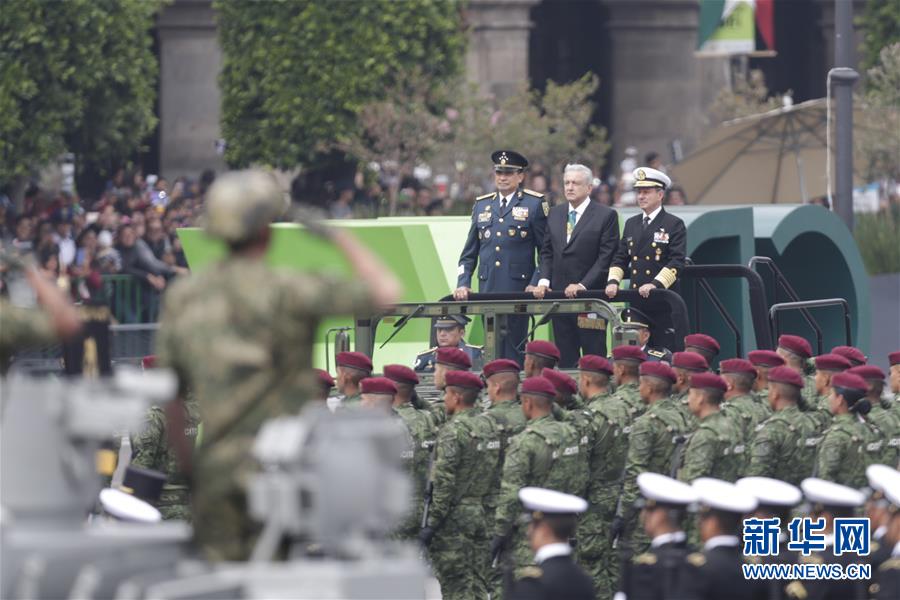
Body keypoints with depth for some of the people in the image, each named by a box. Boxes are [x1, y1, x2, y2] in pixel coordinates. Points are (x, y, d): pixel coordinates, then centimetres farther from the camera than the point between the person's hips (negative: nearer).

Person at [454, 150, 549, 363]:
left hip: (518, 288, -4)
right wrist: (463, 284, 5)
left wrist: (536, 284, -10)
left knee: (513, 348, -6)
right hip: (487, 290, 4)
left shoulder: (535, 204, 2)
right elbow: (469, 253, 18)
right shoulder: (481, 205, 16)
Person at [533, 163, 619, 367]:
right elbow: (546, 252, 17)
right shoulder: (555, 214, 15)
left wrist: (583, 285, -15)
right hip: (558, 295, 5)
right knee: (565, 358, 4)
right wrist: (544, 280, 1)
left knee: (594, 357, -5)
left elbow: (606, 257, -7)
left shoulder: (606, 216, -3)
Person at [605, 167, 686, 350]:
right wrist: (613, 281, -2)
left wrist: (655, 284, -23)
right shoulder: (631, 224, 17)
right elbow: (620, 258, 17)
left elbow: (676, 262, -10)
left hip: (663, 305, -5)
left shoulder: (674, 225, -1)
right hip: (636, 304, 5)